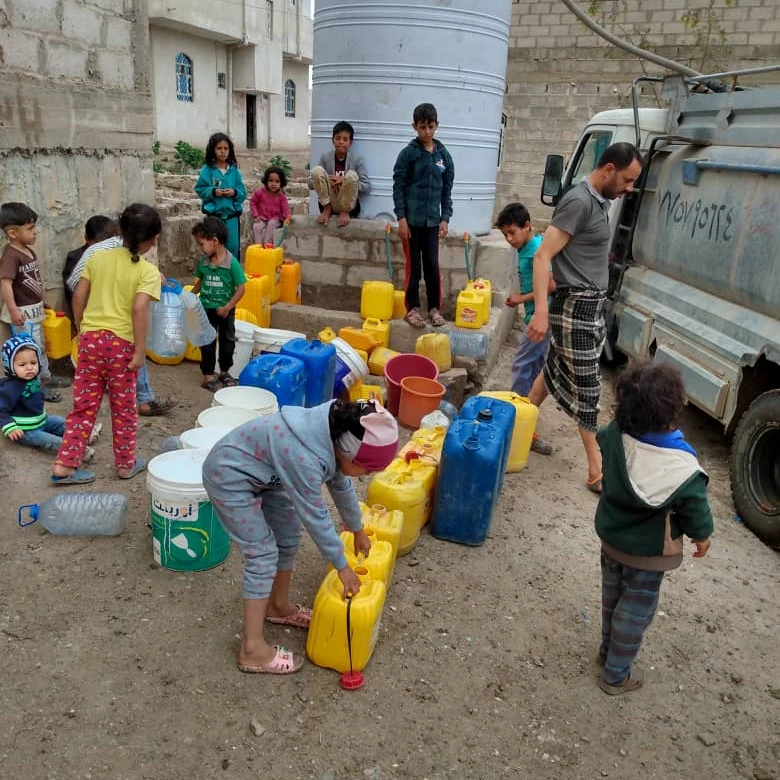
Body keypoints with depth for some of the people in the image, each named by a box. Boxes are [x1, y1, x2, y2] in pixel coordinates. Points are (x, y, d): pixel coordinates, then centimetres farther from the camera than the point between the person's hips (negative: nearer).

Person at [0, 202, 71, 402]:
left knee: (40, 344, 23)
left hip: (34, 309, 10)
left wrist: (42, 302, 23)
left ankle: (46, 376, 39)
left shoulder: (28, 251, 6)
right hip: (23, 312, -10)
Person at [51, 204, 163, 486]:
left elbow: (79, 297, 7)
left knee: (84, 405, 12)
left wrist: (81, 328, 19)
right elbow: (139, 309, -20)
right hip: (120, 342, -4)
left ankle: (64, 465, 12)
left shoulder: (98, 258, 5)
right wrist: (140, 351, -16)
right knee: (124, 407, 11)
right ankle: (126, 463, 24)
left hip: (90, 338, 4)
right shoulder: (148, 271, -9)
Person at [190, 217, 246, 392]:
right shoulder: (203, 262, -5)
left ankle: (224, 372, 31)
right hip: (206, 309, 2)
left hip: (225, 310, -2)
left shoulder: (232, 263, -17)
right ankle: (208, 376, 15)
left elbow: (241, 289, -15)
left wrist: (227, 307, -20)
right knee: (207, 342, 6)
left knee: (227, 341, 13)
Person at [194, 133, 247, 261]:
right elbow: (200, 189, -1)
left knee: (233, 246, 7)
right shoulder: (207, 170, -2)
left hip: (232, 214, 2)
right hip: (214, 215, -2)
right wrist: (212, 192, -16)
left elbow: (243, 192, 4)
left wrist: (234, 192, -16)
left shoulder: (234, 170, 3)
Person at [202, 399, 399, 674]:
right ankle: (253, 649, -1)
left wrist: (358, 530, 21)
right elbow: (315, 516, -24)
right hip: (230, 477, -9)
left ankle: (278, 606, 34)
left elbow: (341, 484, 9)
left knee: (289, 535, 14)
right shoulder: (305, 458, -35)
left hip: (258, 470, 9)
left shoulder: (335, 436, -8)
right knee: (263, 554, -8)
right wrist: (342, 566, -12)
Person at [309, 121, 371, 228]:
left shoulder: (357, 159, -5)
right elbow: (311, 184, 1)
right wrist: (326, 181, -19)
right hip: (328, 203, 2)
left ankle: (345, 212, -7)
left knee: (351, 174, -28)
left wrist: (344, 180, -20)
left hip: (348, 205, -1)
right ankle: (327, 209, -4)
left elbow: (367, 188, -10)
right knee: (317, 169, -19)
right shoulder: (325, 157, 1)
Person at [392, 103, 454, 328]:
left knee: (433, 265, 5)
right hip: (412, 219, -3)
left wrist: (445, 218, 3)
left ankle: (434, 308, 14)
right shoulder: (408, 153, -3)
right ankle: (413, 308, 13)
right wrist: (401, 218, -11)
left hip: (433, 219, 3)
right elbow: (398, 187, -4)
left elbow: (447, 189, 10)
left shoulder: (443, 155, 7)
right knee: (414, 265, 3)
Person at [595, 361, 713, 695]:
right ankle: (616, 675, 35)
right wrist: (702, 536, 3)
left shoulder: (615, 435, -20)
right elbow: (695, 511, -17)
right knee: (635, 610, 16)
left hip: (610, 536, 5)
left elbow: (602, 438, 6)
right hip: (648, 553, -5)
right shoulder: (682, 469, -33)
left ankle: (608, 649, 50)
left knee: (613, 596, 27)